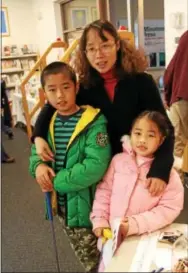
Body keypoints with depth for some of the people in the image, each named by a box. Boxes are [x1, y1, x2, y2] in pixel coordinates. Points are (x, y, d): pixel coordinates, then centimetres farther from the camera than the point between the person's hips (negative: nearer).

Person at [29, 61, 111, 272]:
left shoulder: (94, 122, -20)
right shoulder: (49, 122, 1)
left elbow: (95, 166, -28)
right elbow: (37, 150, 10)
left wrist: (57, 182, -21)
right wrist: (38, 165, -13)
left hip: (87, 207, -6)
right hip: (64, 205, 6)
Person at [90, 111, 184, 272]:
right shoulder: (118, 160, -5)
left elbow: (170, 208, -14)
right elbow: (104, 191, 1)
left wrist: (135, 224, -21)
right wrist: (99, 220, -6)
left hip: (143, 240, -2)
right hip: (111, 235, 3)